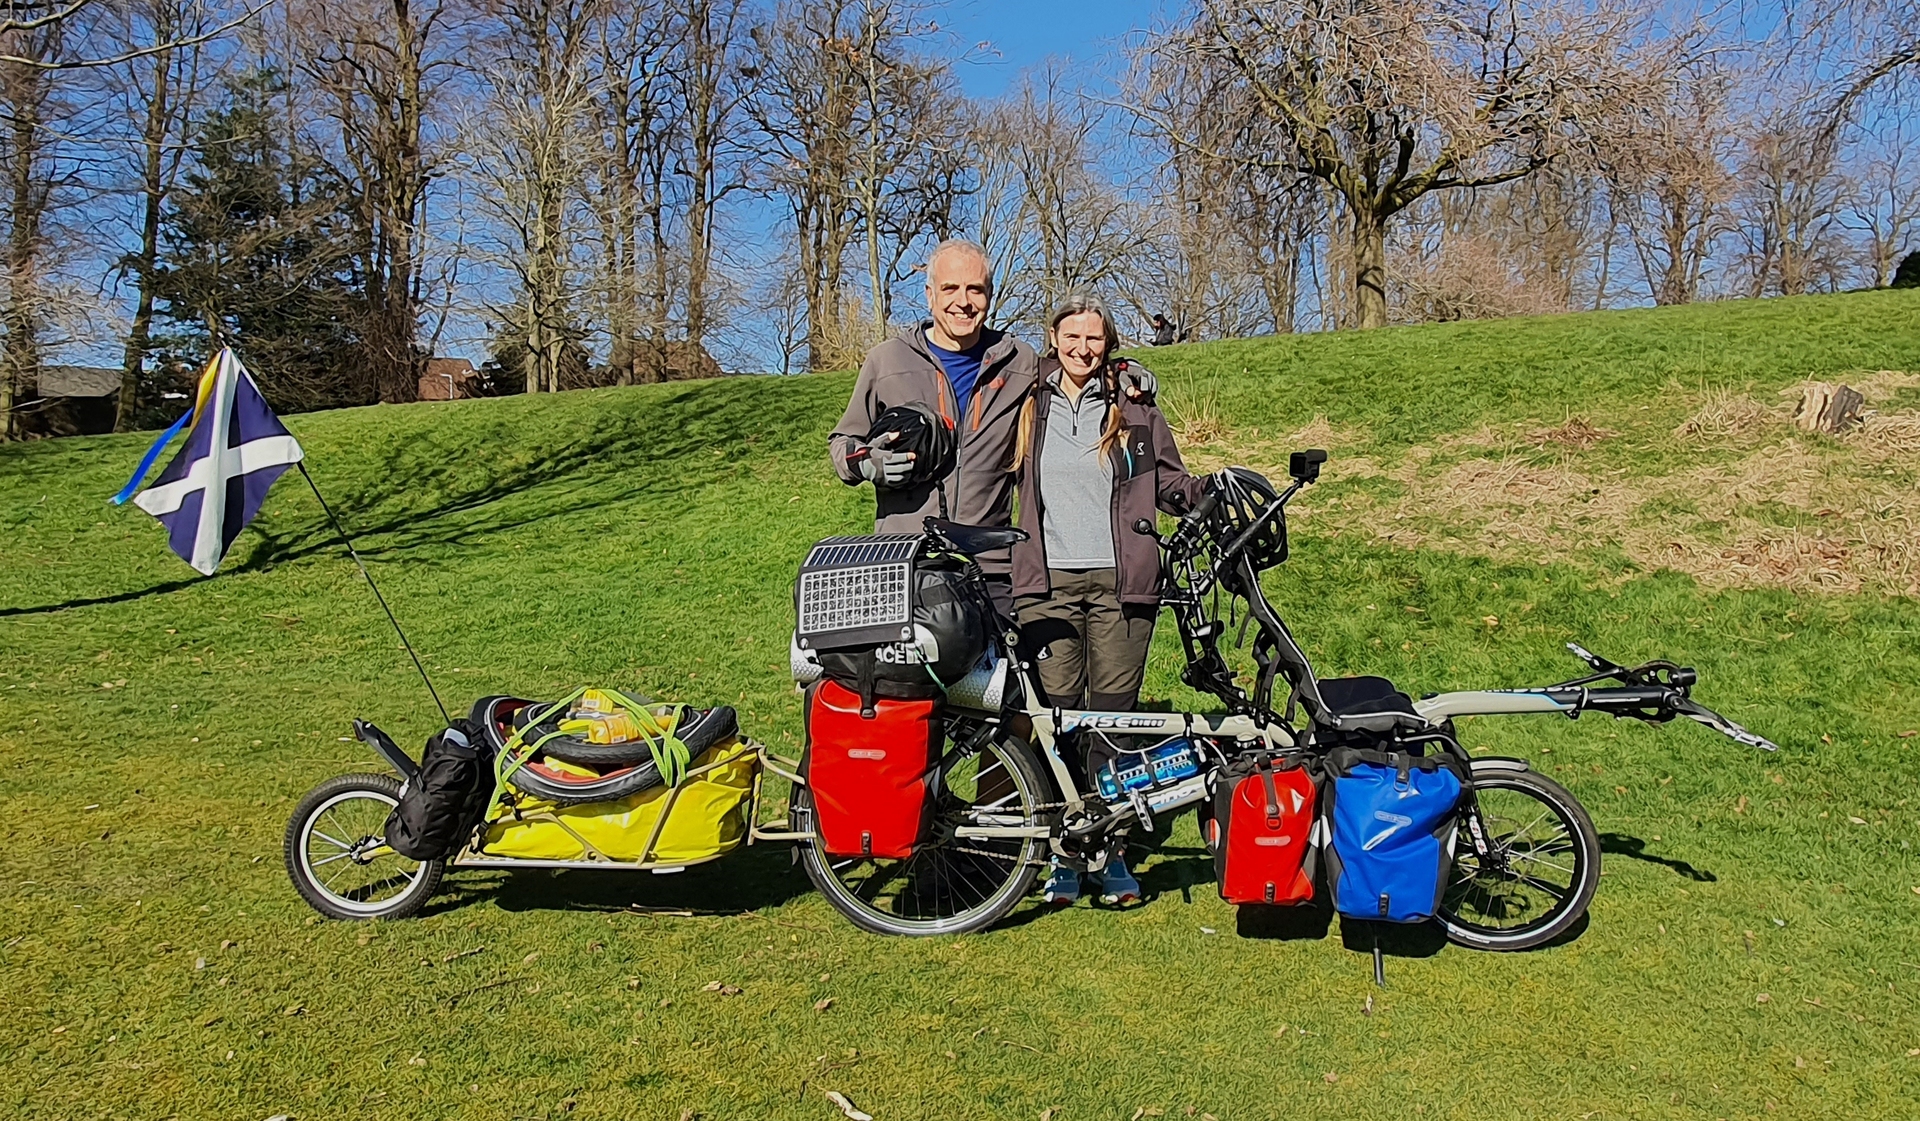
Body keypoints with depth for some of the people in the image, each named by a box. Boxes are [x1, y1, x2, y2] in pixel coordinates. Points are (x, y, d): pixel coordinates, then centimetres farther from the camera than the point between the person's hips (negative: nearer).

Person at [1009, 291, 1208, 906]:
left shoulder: (1133, 405, 9)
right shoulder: (1029, 405, 12)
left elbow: (1167, 480, 11)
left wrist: (1211, 491, -7)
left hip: (1120, 582, 0)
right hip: (1048, 581, 1)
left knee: (1115, 717, 1)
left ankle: (1113, 851, 12)